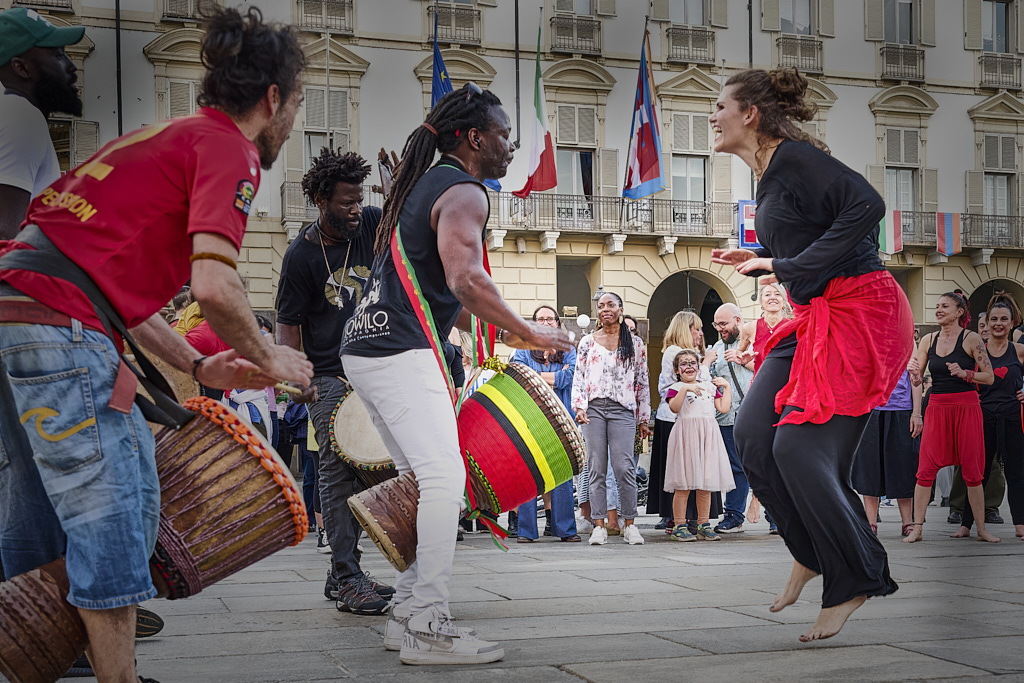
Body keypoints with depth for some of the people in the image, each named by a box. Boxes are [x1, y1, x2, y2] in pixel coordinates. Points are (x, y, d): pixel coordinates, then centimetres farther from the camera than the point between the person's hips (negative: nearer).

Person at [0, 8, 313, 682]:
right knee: (115, 503, -3)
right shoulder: (229, 150, -3)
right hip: (58, 322, -10)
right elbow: (214, 284, -17)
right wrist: (268, 359, 0)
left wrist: (197, 367, 22)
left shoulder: (167, 136, 25)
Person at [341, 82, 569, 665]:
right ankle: (427, 628, -14)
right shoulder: (464, 193, -8)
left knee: (424, 479, 13)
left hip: (367, 348, 10)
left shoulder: (426, 184, 23)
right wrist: (526, 333, -13)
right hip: (402, 354, -10)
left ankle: (407, 612, 15)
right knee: (445, 476, -14)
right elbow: (465, 279, -24)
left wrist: (494, 328, 24)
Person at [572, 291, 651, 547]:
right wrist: (579, 406, -7)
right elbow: (578, 378, 9)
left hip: (622, 410, -1)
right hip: (594, 409, 1)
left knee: (624, 467, -10)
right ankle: (599, 525, 2)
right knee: (597, 468, -1)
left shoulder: (635, 343, 12)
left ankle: (629, 524, 0)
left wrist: (644, 418, 11)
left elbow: (642, 382, 13)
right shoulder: (587, 342, 13)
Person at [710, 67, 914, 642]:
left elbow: (867, 206, -24)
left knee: (799, 447, -14)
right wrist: (759, 262, 19)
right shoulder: (769, 173, 17)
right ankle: (812, 552, 16)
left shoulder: (794, 156, -11)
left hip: (860, 313, -9)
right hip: (819, 316, 9)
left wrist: (789, 266, -22)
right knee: (754, 434, -1)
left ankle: (855, 579, 2)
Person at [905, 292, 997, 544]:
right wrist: (914, 374, -12)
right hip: (936, 408, 3)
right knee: (926, 469, -3)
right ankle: (917, 528, 2)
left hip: (966, 408, -3)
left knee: (972, 471, 2)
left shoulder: (971, 339, -2)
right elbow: (916, 380, 11)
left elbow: (990, 377, -1)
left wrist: (964, 373, -17)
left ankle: (981, 529, 12)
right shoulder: (928, 340, 9)